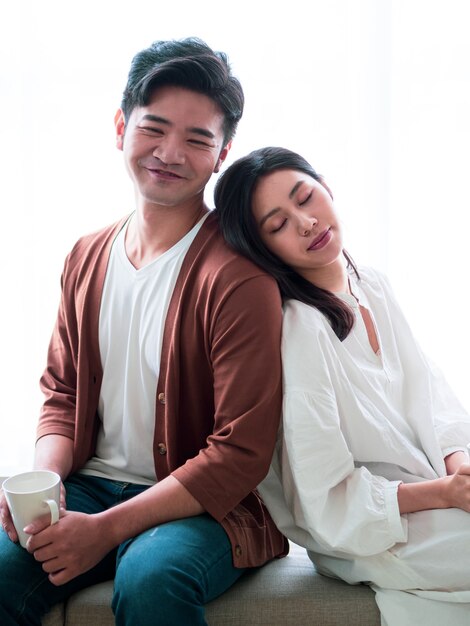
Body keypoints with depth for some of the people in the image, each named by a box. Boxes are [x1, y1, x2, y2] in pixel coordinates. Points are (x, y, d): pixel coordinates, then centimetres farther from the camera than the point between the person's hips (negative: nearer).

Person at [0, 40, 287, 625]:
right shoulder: (87, 257, 7)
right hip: (91, 485, 4)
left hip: (204, 505, -4)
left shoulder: (239, 276, -14)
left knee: (150, 577, -33)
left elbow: (240, 452, -16)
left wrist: (105, 529, -18)